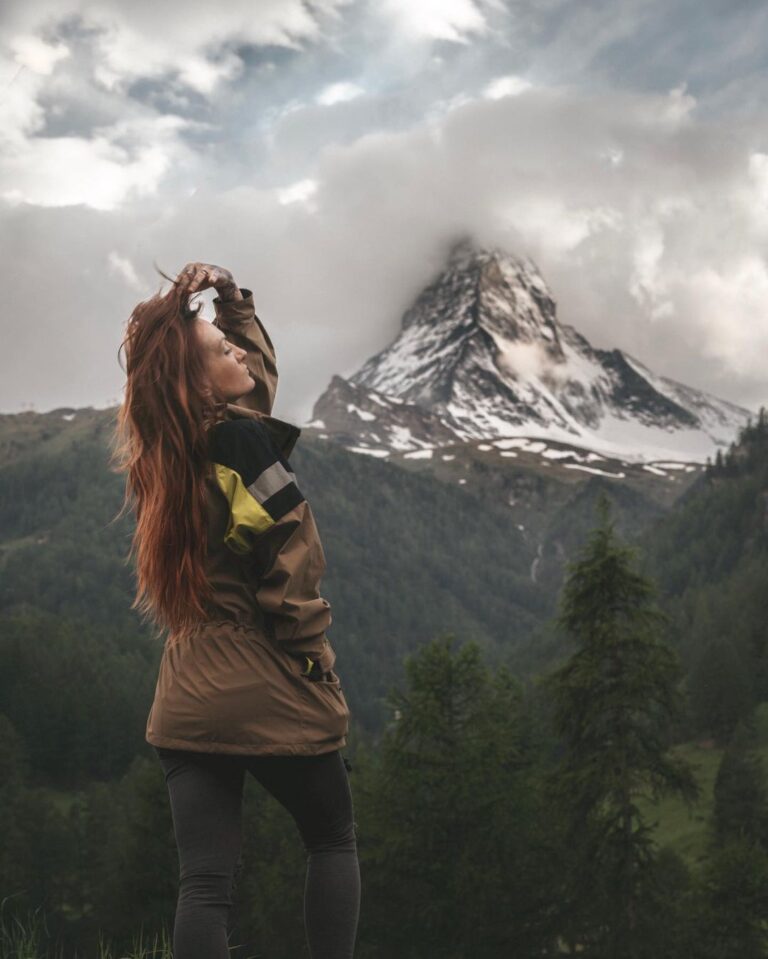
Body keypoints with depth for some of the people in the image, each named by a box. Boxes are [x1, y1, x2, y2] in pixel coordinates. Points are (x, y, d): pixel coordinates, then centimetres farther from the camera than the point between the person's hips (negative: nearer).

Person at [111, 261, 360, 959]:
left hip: (187, 697, 6)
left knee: (204, 882, 3)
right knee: (333, 839, 16)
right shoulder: (239, 438, -13)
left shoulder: (166, 449, 10)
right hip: (270, 691, -6)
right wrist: (318, 666, -8)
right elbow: (288, 563, -16)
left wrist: (232, 298, 18)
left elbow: (259, 366, 26)